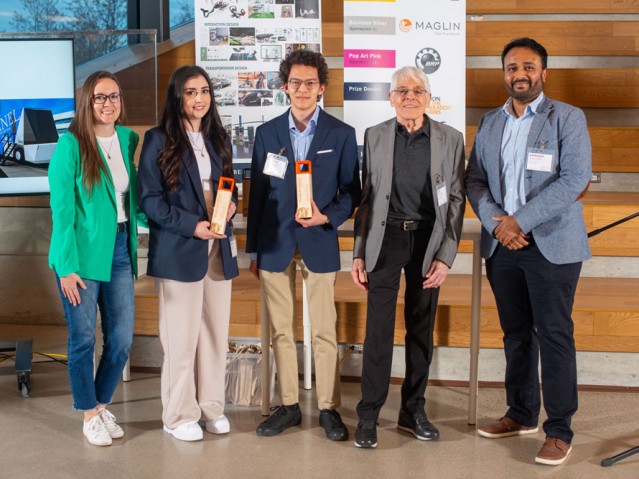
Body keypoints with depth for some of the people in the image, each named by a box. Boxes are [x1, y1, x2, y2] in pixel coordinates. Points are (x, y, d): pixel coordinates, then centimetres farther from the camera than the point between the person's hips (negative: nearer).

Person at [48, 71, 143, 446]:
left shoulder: (128, 140, 7)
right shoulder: (70, 145, -9)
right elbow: (62, 210, -10)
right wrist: (67, 266, -14)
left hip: (119, 251, 5)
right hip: (83, 254, -5)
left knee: (121, 340, 8)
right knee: (83, 338, 5)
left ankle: (103, 404, 29)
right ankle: (90, 414, 23)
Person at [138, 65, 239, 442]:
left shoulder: (218, 139, 13)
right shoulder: (159, 140, -4)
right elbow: (150, 199, -8)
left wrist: (231, 204, -4)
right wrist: (192, 226, -18)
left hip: (218, 248, 5)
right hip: (178, 250, -5)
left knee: (216, 331, 8)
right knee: (182, 334, 0)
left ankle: (211, 406, 21)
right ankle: (179, 415, 13)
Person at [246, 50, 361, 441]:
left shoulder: (341, 134, 2)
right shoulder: (268, 133, 7)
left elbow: (352, 190, 5)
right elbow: (258, 193, 9)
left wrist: (327, 217, -14)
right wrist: (253, 250, 8)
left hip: (319, 242, -2)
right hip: (275, 243, 2)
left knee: (325, 331, 0)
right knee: (281, 330, 8)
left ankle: (329, 408, 13)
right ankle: (289, 406, 20)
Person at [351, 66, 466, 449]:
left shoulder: (450, 139, 1)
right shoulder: (375, 136, 3)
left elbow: (456, 201, 0)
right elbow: (366, 197, 4)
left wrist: (446, 256, -7)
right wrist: (359, 253, 1)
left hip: (428, 241, 1)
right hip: (385, 238, -1)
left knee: (422, 328, 10)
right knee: (379, 328, -2)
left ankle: (414, 410, 23)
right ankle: (369, 415, 8)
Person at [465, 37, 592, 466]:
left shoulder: (568, 118, -2)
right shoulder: (490, 123, 13)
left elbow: (574, 179, -12)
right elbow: (475, 180, 11)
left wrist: (521, 220, -16)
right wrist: (496, 222, -7)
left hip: (551, 245, -5)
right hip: (502, 244, 5)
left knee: (554, 336, -3)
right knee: (516, 334, 13)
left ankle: (560, 430, 5)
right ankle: (522, 415, 26)